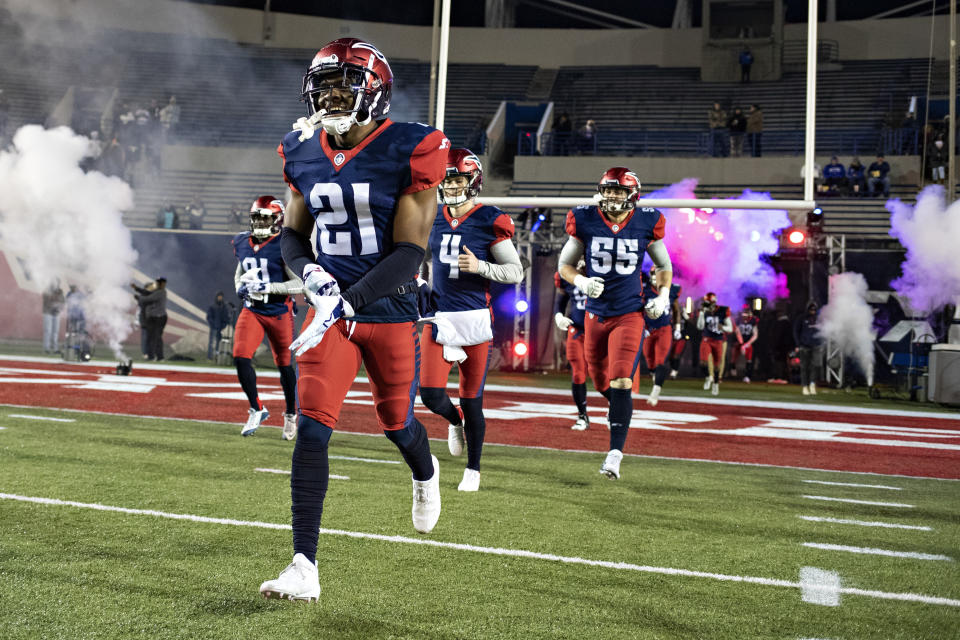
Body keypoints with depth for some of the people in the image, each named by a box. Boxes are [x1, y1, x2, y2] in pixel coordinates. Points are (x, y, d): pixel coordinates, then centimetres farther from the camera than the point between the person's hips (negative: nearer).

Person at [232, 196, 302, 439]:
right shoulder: (242, 243, 6)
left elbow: (300, 284, -17)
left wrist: (267, 287, -23)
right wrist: (240, 287, 0)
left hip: (279, 312, -4)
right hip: (251, 310, 4)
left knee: (284, 364, 8)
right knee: (240, 357, -12)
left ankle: (291, 415, 28)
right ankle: (257, 410, 5)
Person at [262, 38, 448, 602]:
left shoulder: (408, 153, -13)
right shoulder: (306, 155, 2)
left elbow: (409, 252, -17)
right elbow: (293, 234, 16)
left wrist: (346, 302, -27)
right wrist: (310, 272, -7)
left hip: (391, 308, -3)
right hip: (334, 307, 3)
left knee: (397, 423, 15)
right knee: (312, 427, -10)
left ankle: (426, 473, 54)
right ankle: (305, 568, -7)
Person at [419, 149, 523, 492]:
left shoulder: (489, 222, -6)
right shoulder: (432, 219, 8)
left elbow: (516, 271, -4)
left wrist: (480, 267, -18)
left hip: (475, 318, -3)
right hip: (439, 318, 3)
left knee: (471, 400, 3)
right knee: (430, 393, -8)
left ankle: (473, 470, 22)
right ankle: (455, 422, 29)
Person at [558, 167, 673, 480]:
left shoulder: (646, 223, -3)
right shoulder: (585, 222, -5)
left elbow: (664, 265, 13)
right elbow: (565, 264, 6)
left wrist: (663, 295, -3)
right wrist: (581, 281, -14)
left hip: (630, 313, -2)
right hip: (596, 313, 2)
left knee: (621, 381, -17)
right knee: (601, 381, 15)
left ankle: (615, 453, -16)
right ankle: (620, 410, 51)